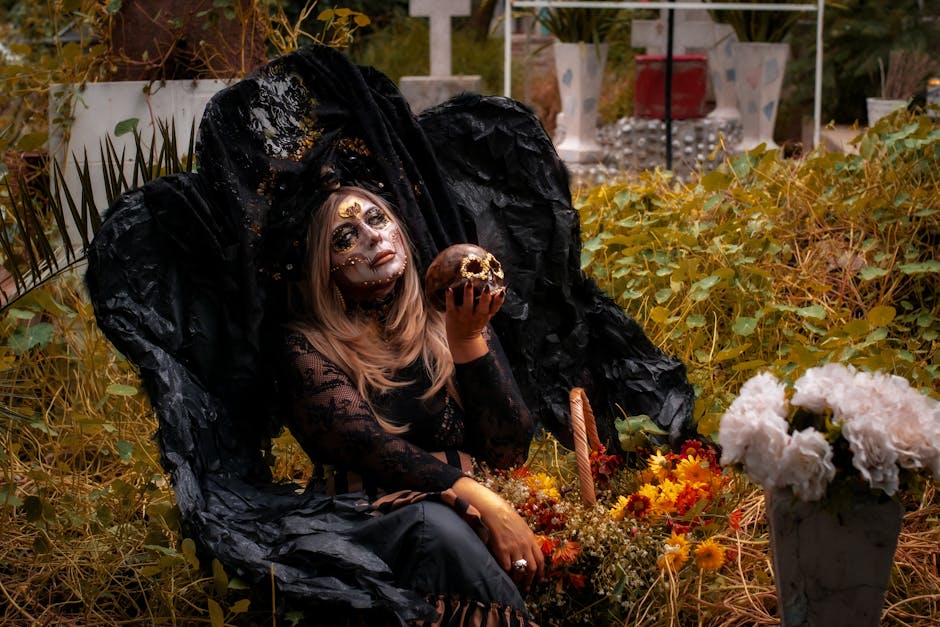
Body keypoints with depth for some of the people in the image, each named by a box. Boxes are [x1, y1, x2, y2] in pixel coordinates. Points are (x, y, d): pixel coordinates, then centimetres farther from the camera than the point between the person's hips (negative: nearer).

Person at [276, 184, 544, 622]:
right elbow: (370, 448, -14)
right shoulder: (308, 348, 2)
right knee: (433, 523, -35)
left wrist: (467, 339, -10)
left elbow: (509, 450, 1)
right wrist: (486, 504, -26)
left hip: (466, 524, 2)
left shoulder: (447, 324, 10)